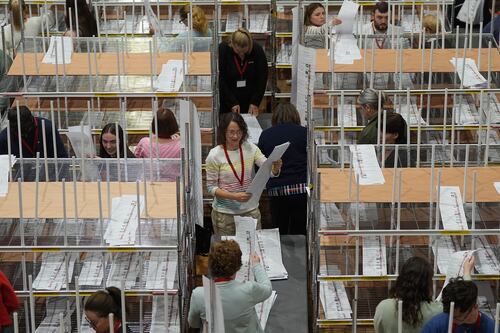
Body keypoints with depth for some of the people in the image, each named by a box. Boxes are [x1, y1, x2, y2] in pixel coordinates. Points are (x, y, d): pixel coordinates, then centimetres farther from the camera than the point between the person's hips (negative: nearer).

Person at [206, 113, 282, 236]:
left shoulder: (250, 148, -2)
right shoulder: (214, 155, -11)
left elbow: (270, 171, -8)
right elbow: (211, 187, -8)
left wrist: (276, 167, -32)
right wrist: (234, 196, -22)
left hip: (251, 210, 3)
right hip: (225, 213, -3)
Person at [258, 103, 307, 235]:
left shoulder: (265, 135, 7)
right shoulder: (303, 132, 1)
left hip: (276, 191, 1)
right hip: (301, 189, -1)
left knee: (279, 235, 11)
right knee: (299, 234, 6)